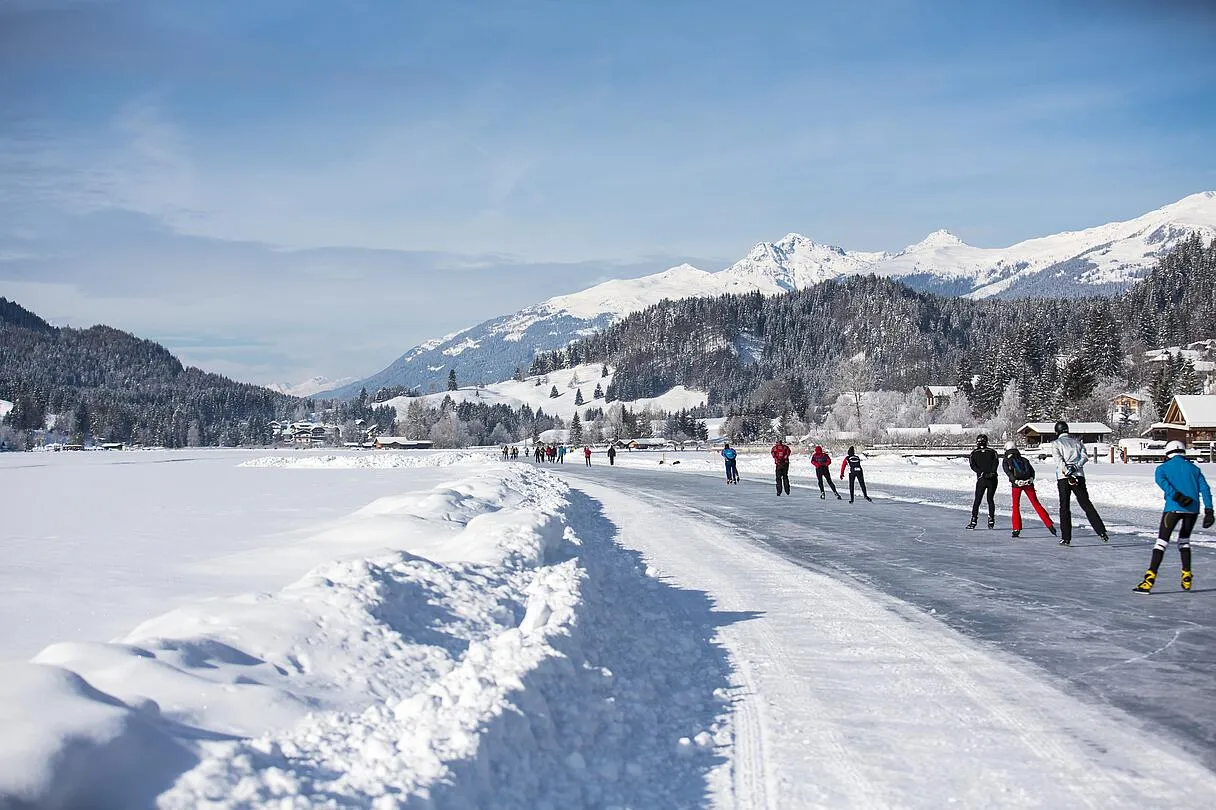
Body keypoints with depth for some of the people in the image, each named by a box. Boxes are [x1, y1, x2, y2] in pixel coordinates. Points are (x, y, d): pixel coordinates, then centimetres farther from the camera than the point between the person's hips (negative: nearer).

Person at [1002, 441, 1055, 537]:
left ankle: (1016, 529, 1)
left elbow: (1008, 472, -6)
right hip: (1028, 483, 3)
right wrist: (1031, 478, -4)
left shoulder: (1006, 461, 12)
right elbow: (1032, 470, 8)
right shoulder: (1024, 459, 23)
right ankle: (1050, 525, 0)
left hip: (1016, 484, -2)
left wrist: (1015, 481, -15)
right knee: (1036, 504, 7)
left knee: (1016, 506, 9)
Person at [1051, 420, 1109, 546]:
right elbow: (1083, 456, 1)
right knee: (1086, 504, 7)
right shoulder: (1077, 442, 16)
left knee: (1064, 507, 3)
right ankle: (1102, 531, -3)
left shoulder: (1056, 443, 5)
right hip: (1079, 476, 3)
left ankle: (1066, 538, 1)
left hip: (1063, 477, -3)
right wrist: (1075, 467, -10)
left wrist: (1066, 470, -20)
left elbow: (1058, 459, -11)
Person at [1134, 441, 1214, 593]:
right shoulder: (1193, 468, 21)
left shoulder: (1163, 467, 13)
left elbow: (1162, 481, -10)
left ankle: (1149, 579, -14)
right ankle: (1187, 577, 17)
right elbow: (1204, 488, 8)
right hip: (1193, 509, 3)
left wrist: (1177, 496, -20)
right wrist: (1209, 511, 1)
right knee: (1184, 540, 23)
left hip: (1173, 507, -3)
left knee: (1162, 541, -4)